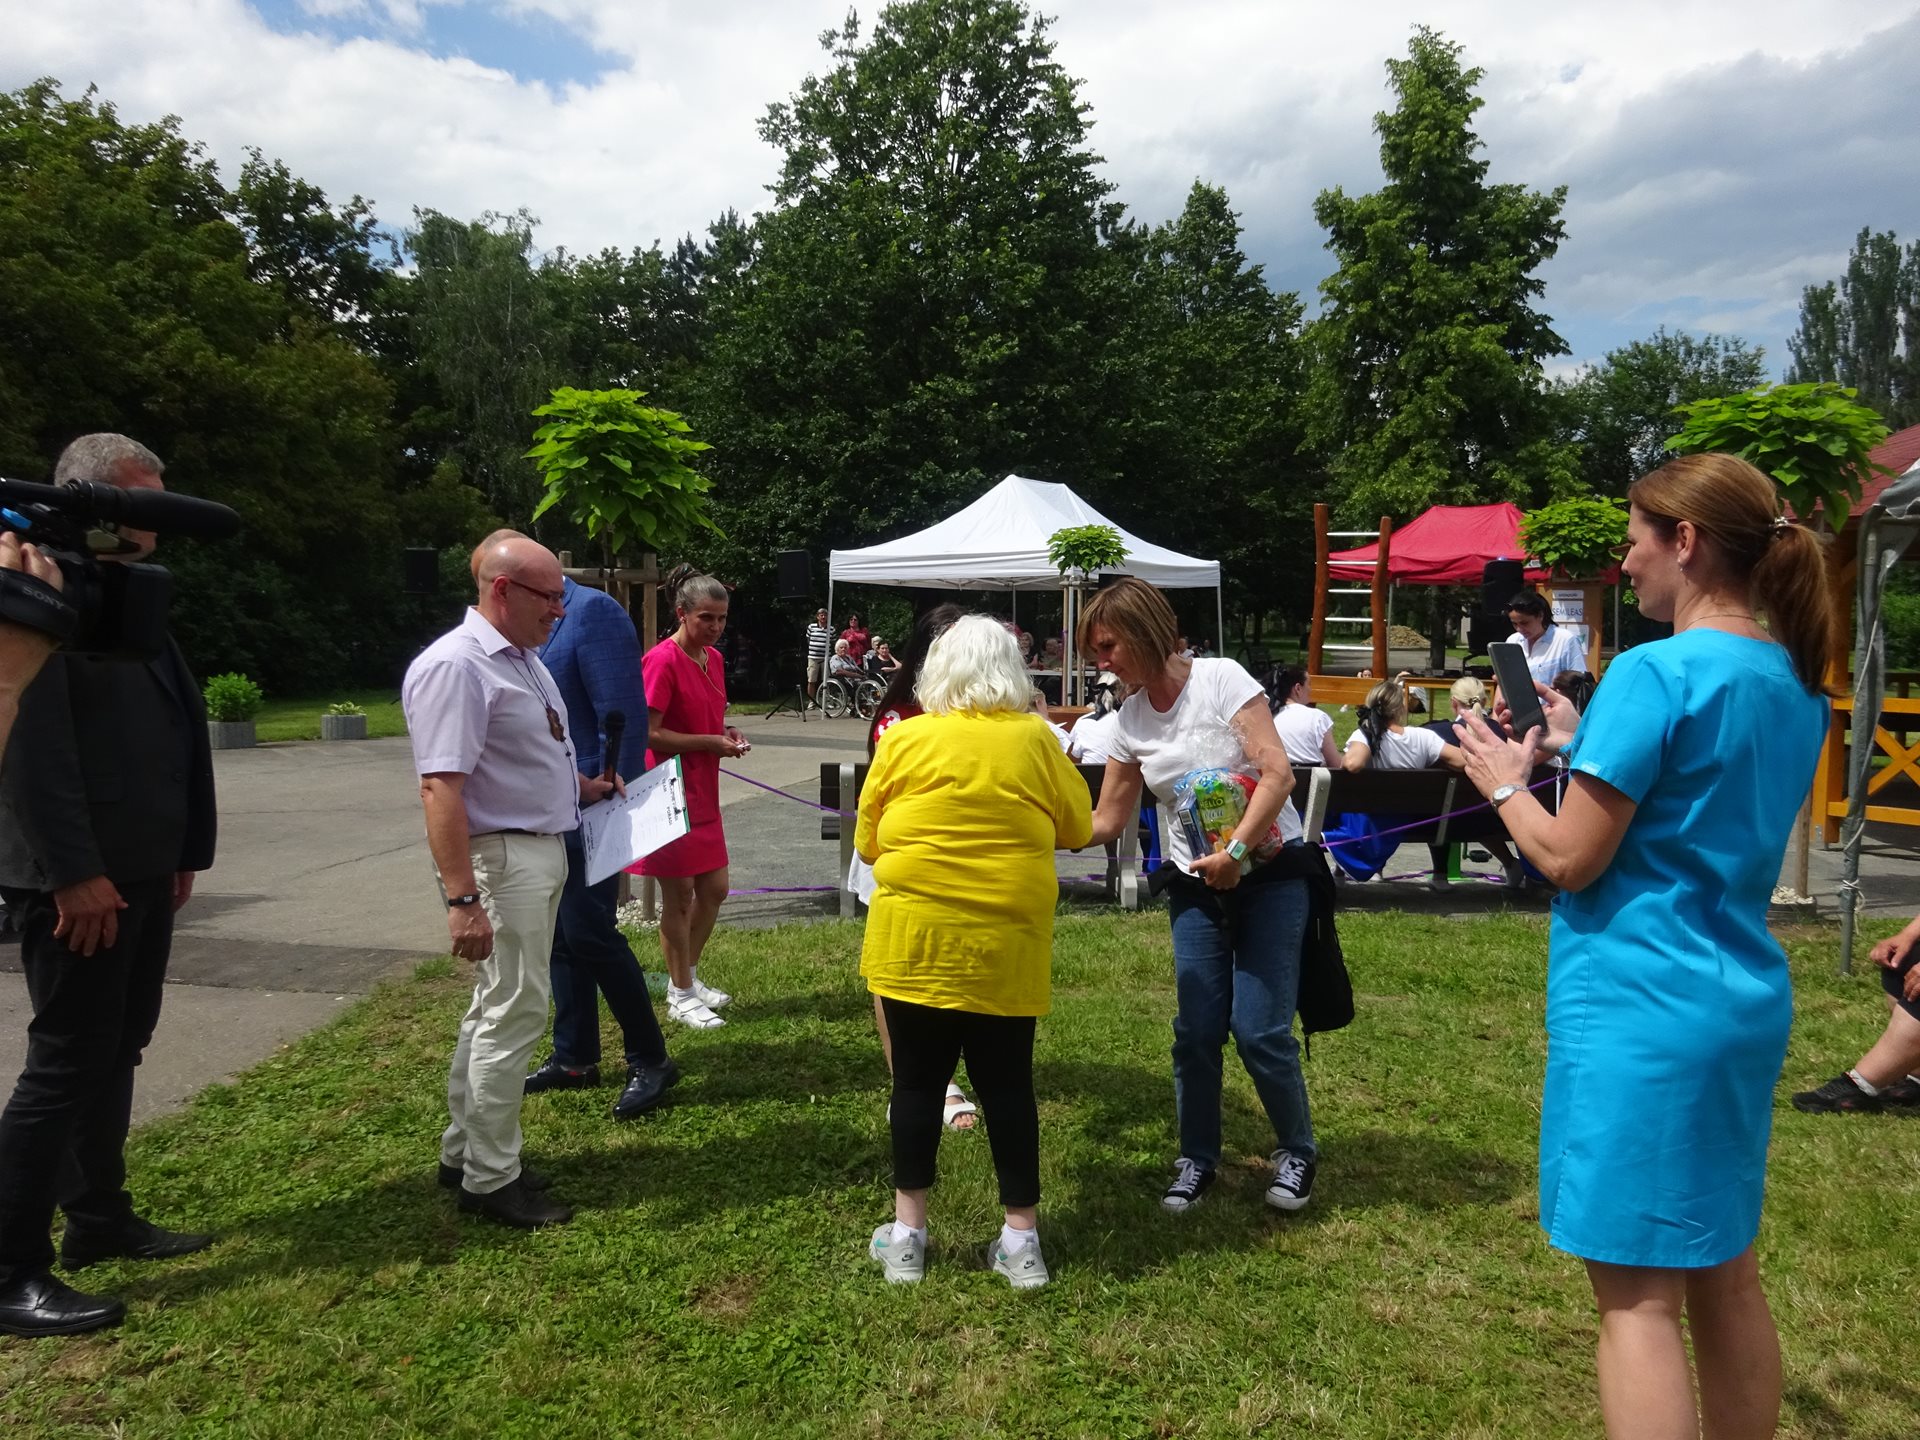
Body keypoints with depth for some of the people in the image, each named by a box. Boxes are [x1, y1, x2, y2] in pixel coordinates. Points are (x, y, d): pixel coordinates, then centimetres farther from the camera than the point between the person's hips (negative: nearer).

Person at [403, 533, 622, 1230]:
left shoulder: (523, 658, 13)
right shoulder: (455, 666, -19)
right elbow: (440, 787, -26)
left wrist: (582, 786, 13)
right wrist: (462, 899, -29)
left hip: (541, 851, 10)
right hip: (499, 858, -10)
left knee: (497, 1008, 18)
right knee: (512, 1013, -2)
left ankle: (464, 1152, 32)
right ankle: (490, 1179, 12)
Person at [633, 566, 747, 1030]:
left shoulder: (713, 658, 9)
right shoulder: (662, 661, -16)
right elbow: (649, 733, -19)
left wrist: (726, 733, 3)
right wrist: (710, 743, -19)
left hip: (704, 793, 8)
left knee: (714, 889, 14)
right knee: (678, 896, 2)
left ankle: (688, 977, 32)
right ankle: (680, 996, 17)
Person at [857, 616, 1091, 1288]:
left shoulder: (903, 741, -2)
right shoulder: (1035, 740, -1)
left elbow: (867, 844, 6)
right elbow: (1077, 829, 10)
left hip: (916, 941, 0)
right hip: (1006, 947, 1)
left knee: (918, 1082, 11)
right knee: (1007, 1086, 11)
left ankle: (906, 1233, 20)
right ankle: (1021, 1238, 19)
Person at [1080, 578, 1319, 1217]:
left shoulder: (1219, 679, -13)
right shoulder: (1130, 720, 3)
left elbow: (1278, 772, -19)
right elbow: (1107, 821, 6)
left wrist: (1235, 851, -26)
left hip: (1268, 872, -4)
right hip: (1195, 884, 5)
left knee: (1258, 1030, -6)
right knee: (1196, 1031, 2)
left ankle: (1297, 1150, 19)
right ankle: (1197, 1158, 22)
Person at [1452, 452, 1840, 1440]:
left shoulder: (1655, 672, -17)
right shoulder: (1797, 683, 10)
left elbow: (1570, 859, -16)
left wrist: (1506, 783, 1)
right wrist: (1585, 744, 16)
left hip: (1640, 1010, -9)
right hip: (1743, 1005, 9)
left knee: (1637, 1295, 0)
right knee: (1723, 1271, 20)